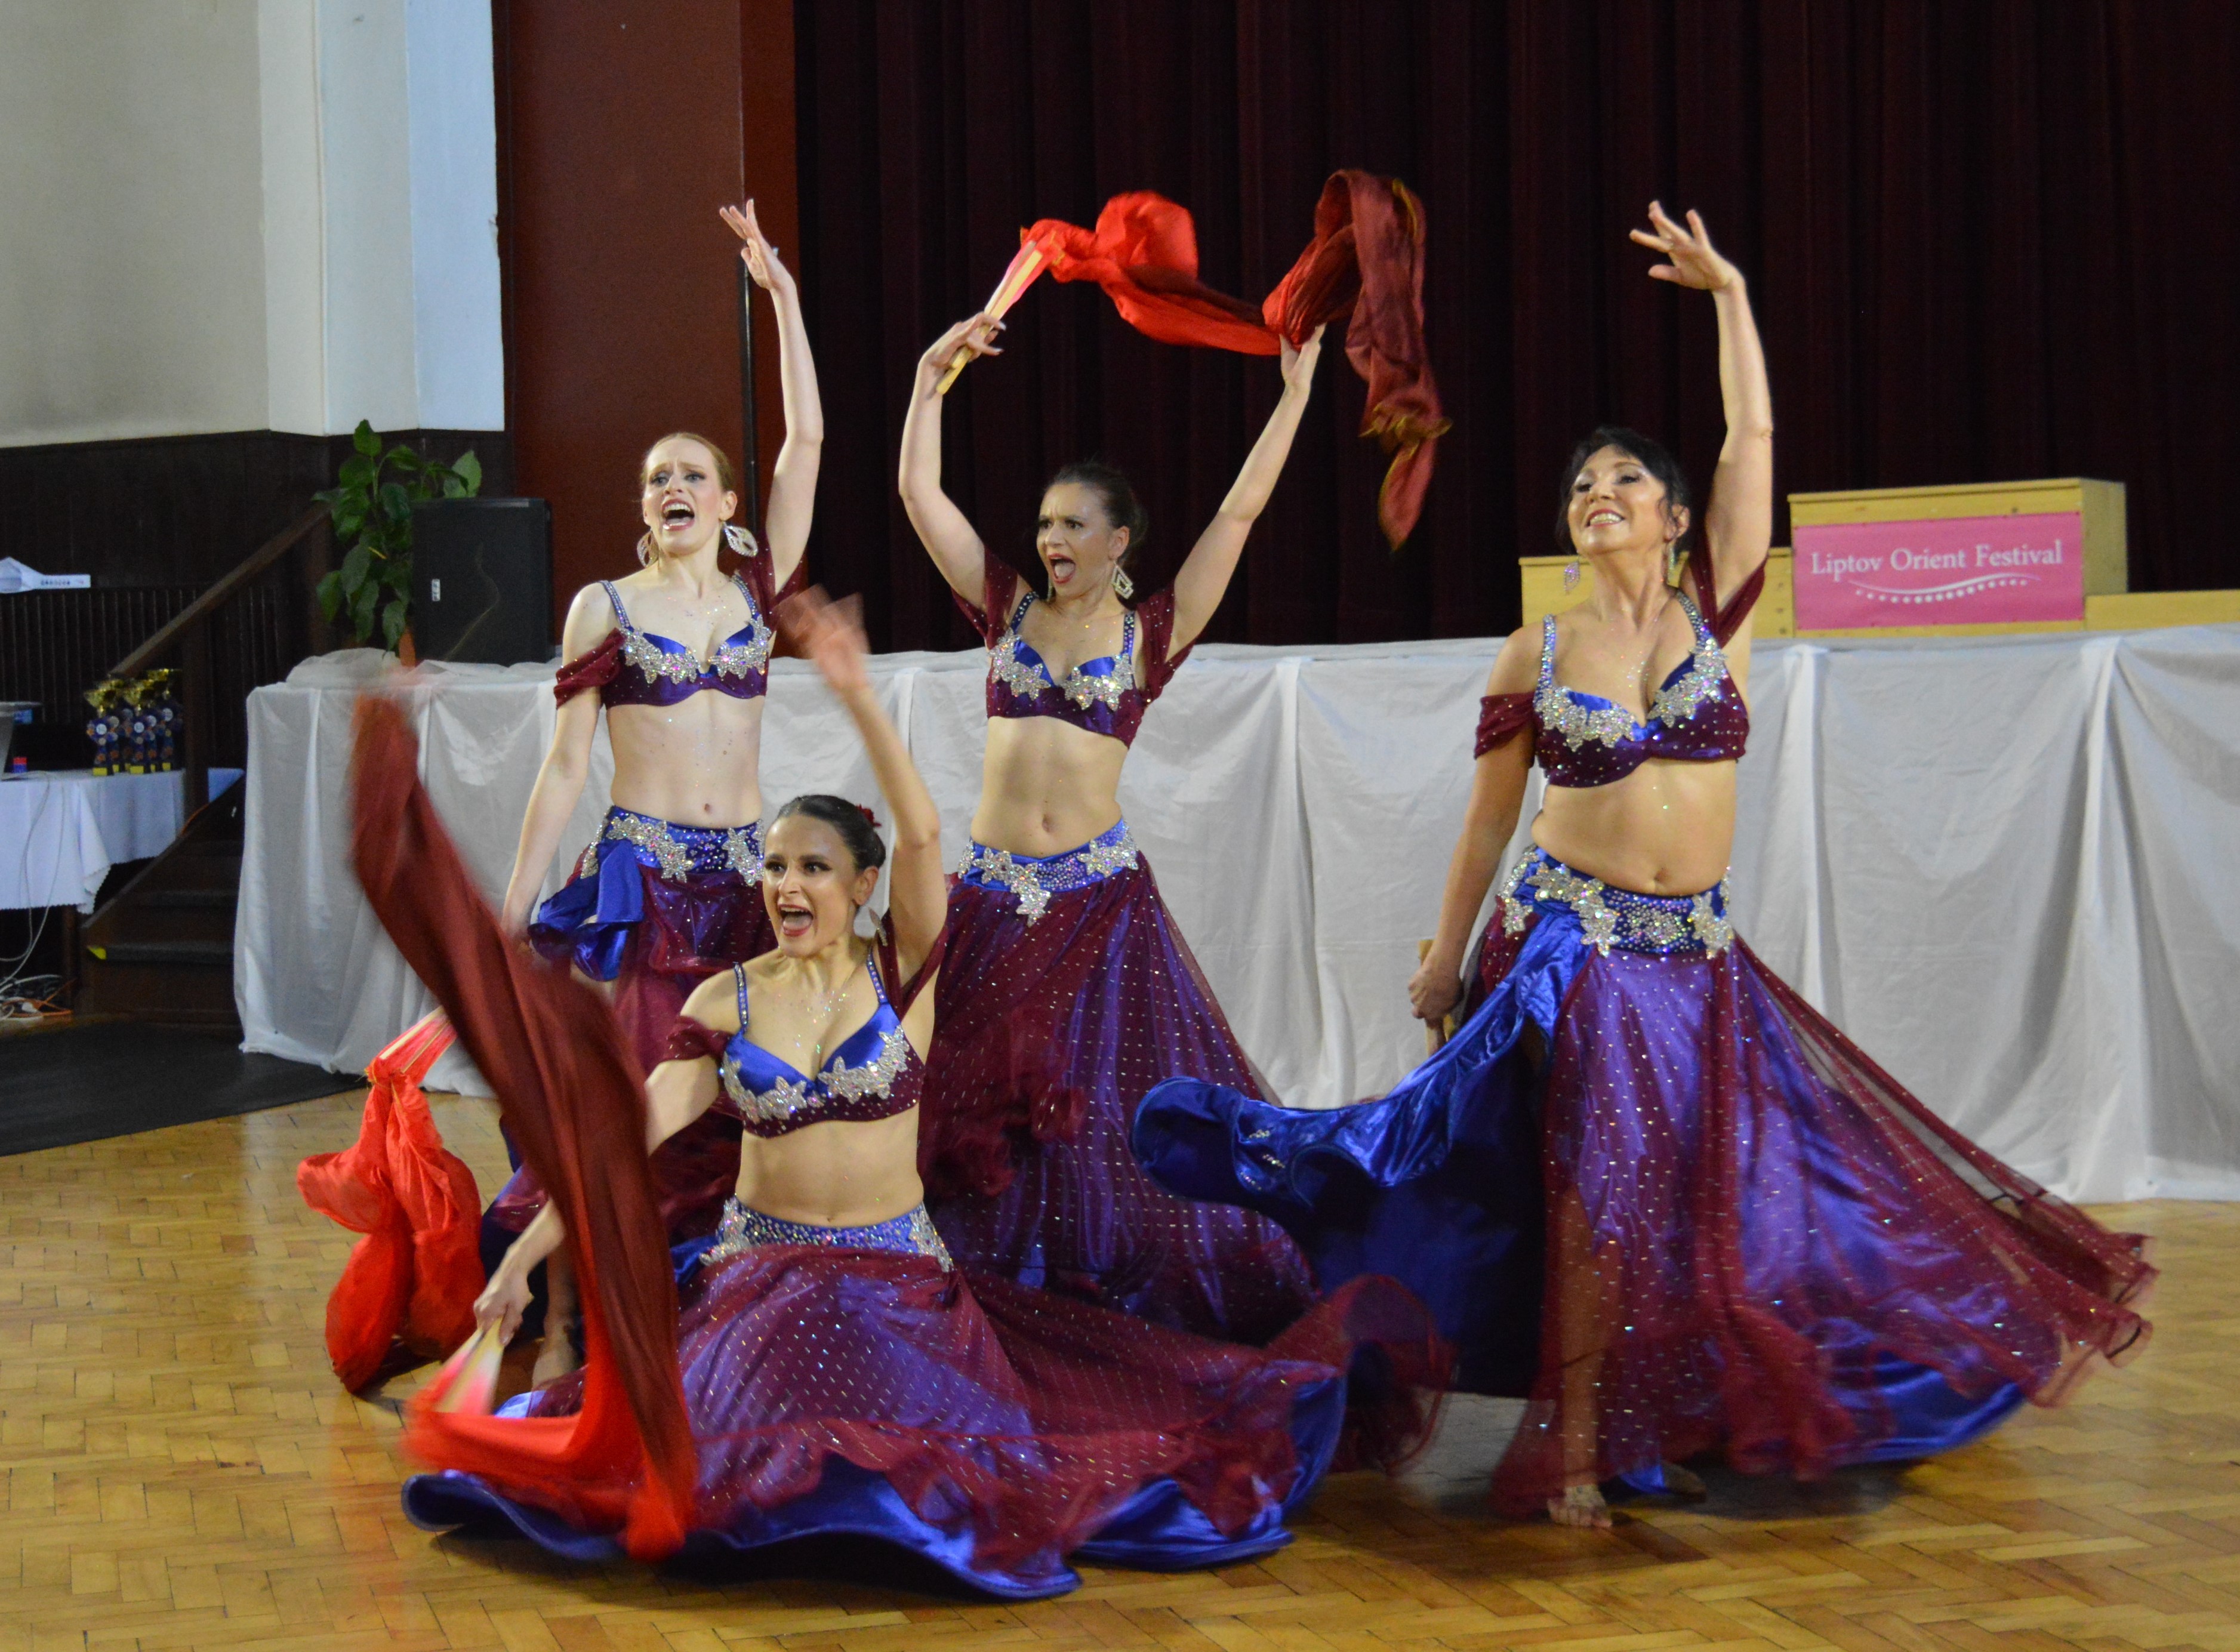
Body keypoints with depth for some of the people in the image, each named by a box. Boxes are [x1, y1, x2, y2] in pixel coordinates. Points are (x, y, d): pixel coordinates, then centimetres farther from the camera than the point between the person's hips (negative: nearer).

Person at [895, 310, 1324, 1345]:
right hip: (994, 894, 2)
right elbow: (920, 494, 6)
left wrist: (1296, 393, 0)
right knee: (978, 1102, 3)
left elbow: (1240, 511, 1)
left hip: (1100, 897, -2)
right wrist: (933, 373, 3)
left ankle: (1115, 1303, 9)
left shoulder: (1151, 631, 3)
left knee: (1107, 1104, -1)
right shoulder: (1007, 608, 8)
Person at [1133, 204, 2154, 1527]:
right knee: (1599, 1190, -9)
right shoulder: (1536, 657, 2)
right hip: (1569, 943, -2)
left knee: (1703, 1185, 3)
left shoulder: (1717, 612, 3)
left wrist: (1728, 291, 2)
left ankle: (1664, 1427, 16)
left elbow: (1754, 442, -1)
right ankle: (1573, 1445, -2)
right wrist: (1446, 954, 12)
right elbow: (1490, 819, 9)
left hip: (1694, 950, 2)